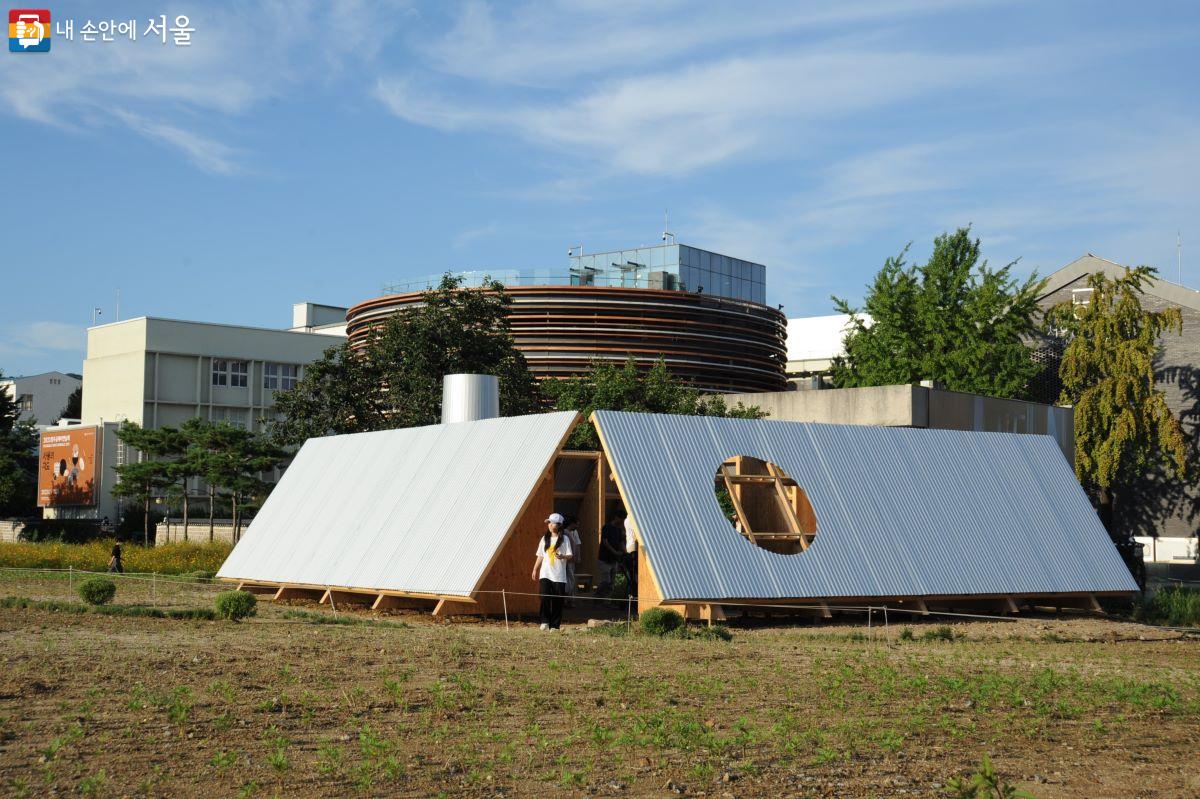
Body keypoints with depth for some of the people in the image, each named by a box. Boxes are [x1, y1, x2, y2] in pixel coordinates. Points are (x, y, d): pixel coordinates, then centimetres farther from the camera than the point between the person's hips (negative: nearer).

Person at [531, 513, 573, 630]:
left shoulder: (564, 539, 1)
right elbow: (540, 556, 18)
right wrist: (535, 569, 14)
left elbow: (570, 556, -3)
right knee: (545, 597, -13)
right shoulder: (545, 538, 13)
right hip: (545, 574, 2)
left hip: (559, 576, -2)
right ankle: (545, 622, -7)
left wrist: (562, 557, -23)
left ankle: (554, 625, 7)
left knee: (557, 601, -1)